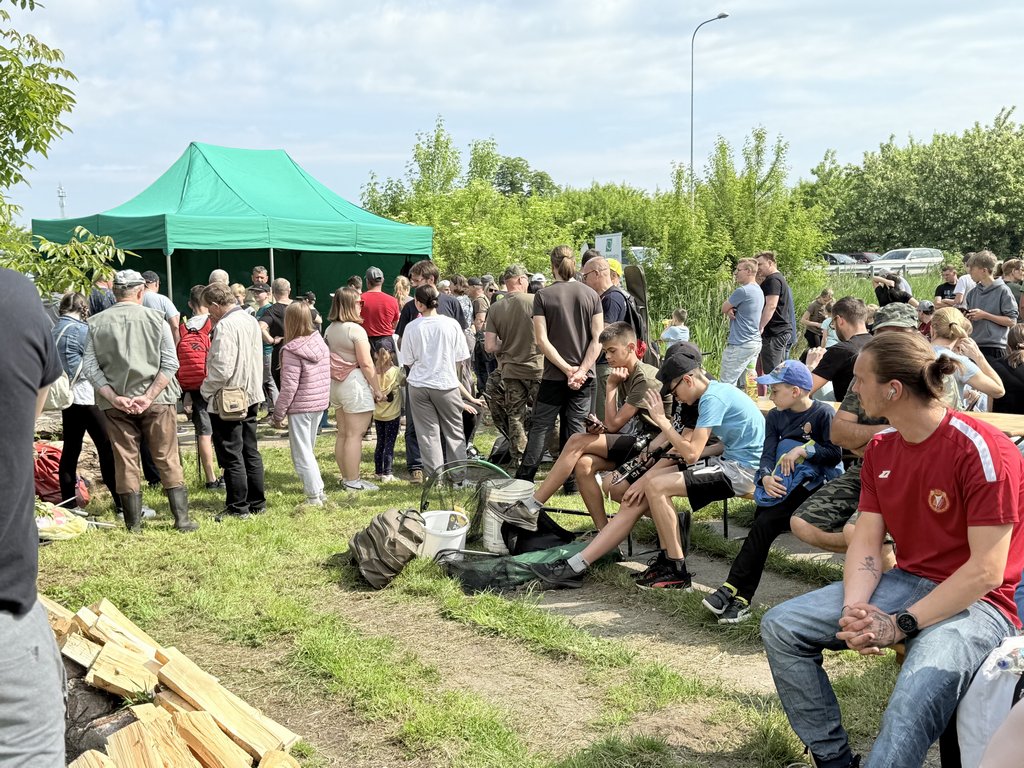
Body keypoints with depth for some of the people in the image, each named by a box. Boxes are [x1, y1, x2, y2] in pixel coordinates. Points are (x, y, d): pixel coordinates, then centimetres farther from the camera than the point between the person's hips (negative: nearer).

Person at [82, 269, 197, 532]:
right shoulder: (155, 318, -4)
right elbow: (170, 363, -9)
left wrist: (113, 398, -8)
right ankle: (181, 519, 9)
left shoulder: (97, 323, 0)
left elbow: (89, 367, -4)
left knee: (125, 462, 9)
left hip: (115, 405, 1)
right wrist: (149, 396, -10)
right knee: (168, 460, 7)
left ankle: (133, 522, 14)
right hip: (156, 401, -1)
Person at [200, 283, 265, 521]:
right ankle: (257, 503, 22)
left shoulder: (224, 327, -20)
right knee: (251, 452, 15)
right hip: (250, 397, 9)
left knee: (231, 457, 1)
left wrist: (205, 390, -11)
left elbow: (222, 369, -23)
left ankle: (238, 508, 8)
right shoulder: (250, 320, 7)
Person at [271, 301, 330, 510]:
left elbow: (289, 386, -17)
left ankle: (314, 497, 7)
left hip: (300, 407, -7)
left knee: (302, 454, 3)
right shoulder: (320, 342, 3)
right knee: (308, 450, 20)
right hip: (320, 403, 7)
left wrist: (278, 413, -8)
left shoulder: (292, 350, -17)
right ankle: (319, 491, 24)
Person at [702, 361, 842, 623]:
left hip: (816, 481, -6)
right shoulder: (775, 417, 13)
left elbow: (834, 454, -10)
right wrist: (766, 476, -18)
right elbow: (768, 454, 2)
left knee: (765, 523, -25)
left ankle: (732, 588, -26)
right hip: (781, 483, 6)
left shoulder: (823, 413, -4)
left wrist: (803, 450, -19)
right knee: (762, 523, -20)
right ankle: (741, 599, -25)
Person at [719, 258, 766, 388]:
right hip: (755, 342, 10)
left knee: (727, 384, -7)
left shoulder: (743, 291, -17)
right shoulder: (758, 291, 14)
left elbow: (723, 308, -5)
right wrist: (730, 310, -3)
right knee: (743, 385, 11)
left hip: (740, 345, -10)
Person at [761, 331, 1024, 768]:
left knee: (921, 688, -38)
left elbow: (986, 570, -20)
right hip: (906, 582, 8)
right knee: (780, 626, -6)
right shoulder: (881, 448, 5)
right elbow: (866, 541, 3)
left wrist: (901, 625, -23)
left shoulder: (983, 449, -18)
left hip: (976, 601, -7)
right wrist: (855, 608, -16)